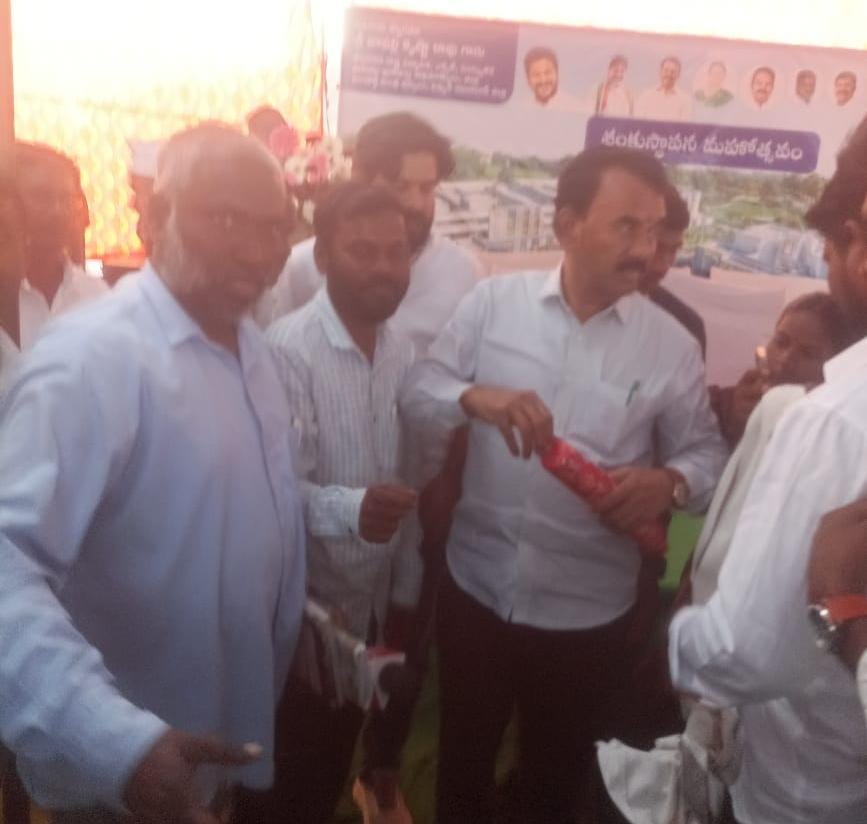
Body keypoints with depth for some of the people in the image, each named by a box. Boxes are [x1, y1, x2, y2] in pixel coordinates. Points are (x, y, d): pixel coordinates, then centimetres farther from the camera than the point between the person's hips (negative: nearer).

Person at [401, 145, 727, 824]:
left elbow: (707, 452, -1)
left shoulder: (672, 345, -6)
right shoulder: (493, 300, -6)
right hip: (476, 587, 1)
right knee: (463, 759, 24)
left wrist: (671, 481, -23)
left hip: (588, 612, 0)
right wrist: (472, 398, -27)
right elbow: (417, 394, -5)